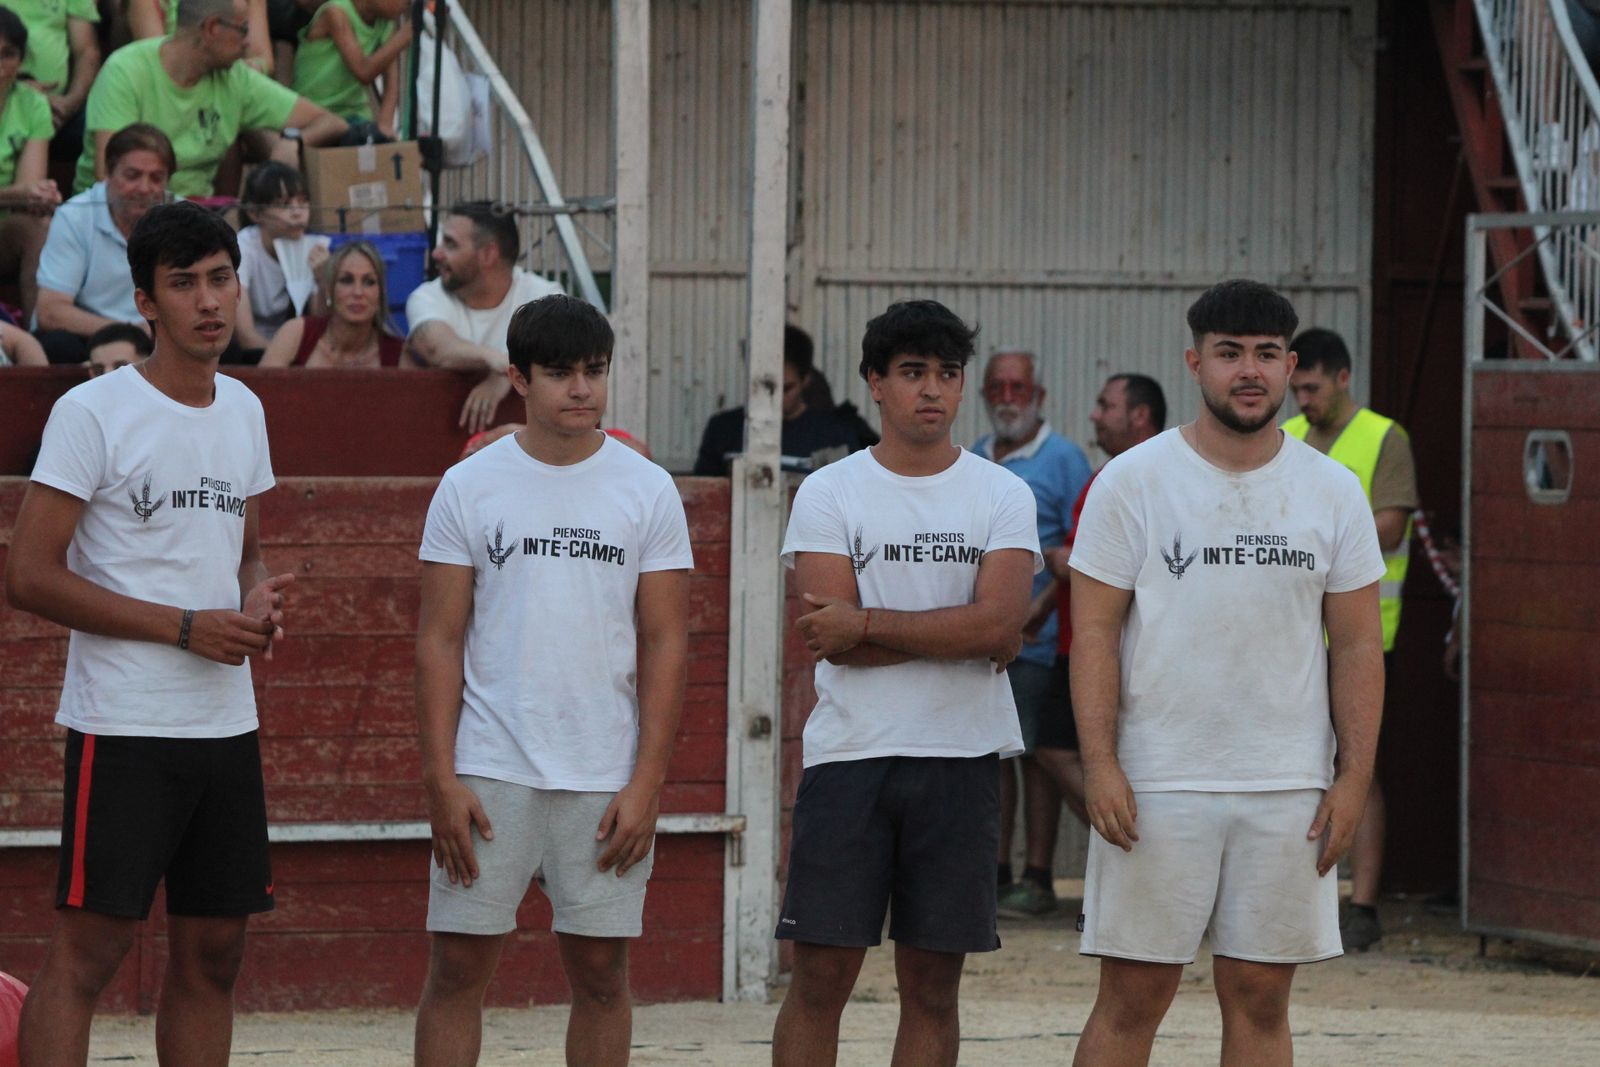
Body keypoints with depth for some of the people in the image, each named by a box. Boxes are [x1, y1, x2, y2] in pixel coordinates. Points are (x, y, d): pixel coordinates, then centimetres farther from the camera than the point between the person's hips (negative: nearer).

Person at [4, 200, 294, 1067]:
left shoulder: (243, 411, 12)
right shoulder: (92, 413, -9)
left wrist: (257, 599, -1)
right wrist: (187, 627, -16)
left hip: (227, 726, 7)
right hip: (121, 727, -7)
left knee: (212, 953, 9)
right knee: (88, 947, -9)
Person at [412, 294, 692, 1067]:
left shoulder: (648, 491, 4)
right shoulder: (469, 487, 3)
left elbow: (666, 642, 3)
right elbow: (439, 640, 2)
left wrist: (647, 781, -6)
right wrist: (440, 778, -6)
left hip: (606, 778, 1)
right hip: (488, 771, -1)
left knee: (600, 973, 5)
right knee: (458, 966, -1)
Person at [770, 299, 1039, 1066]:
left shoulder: (1002, 496, 5)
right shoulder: (829, 494, 2)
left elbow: (998, 621, -11)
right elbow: (861, 641, -9)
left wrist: (867, 623, -12)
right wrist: (956, 638, -10)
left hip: (961, 760, 1)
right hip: (850, 752, -1)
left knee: (932, 983, 5)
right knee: (820, 975, -2)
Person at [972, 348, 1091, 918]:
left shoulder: (1062, 459, -5)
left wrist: (1040, 609, -18)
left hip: (1036, 639, -6)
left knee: (1037, 756, -2)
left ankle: (1037, 877, 2)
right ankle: (995, 872, 15)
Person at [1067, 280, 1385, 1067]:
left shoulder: (1332, 492, 6)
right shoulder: (1134, 482, -1)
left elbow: (1357, 643, 8)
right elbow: (1094, 630, -4)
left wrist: (1354, 775, -1)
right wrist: (1099, 764, -13)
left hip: (1289, 792, 3)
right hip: (1156, 785, -2)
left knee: (1260, 1000, 6)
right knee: (1133, 996, 0)